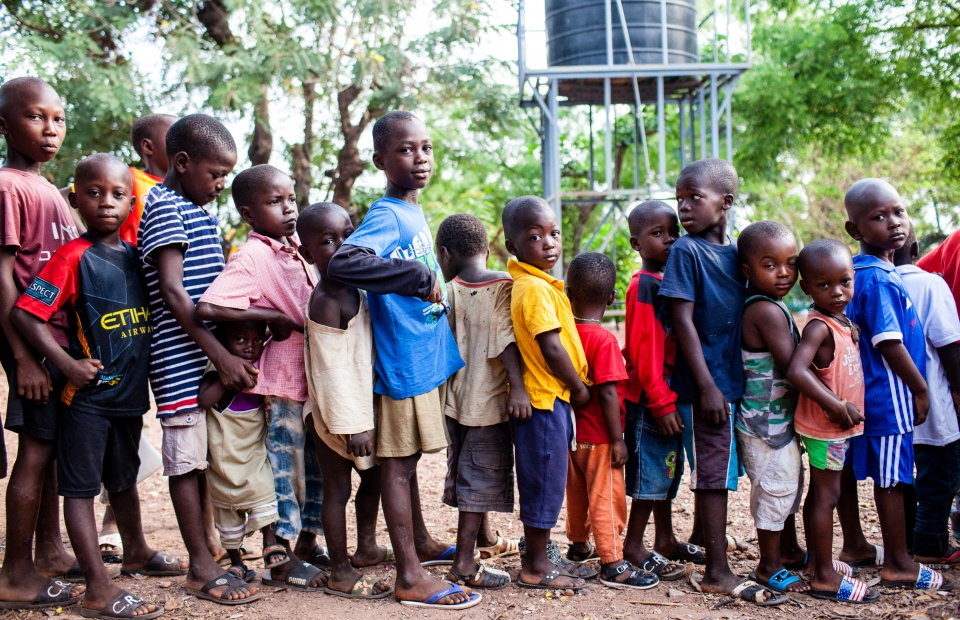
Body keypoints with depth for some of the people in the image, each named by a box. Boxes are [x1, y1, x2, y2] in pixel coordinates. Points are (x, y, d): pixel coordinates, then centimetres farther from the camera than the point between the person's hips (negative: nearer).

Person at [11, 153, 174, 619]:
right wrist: (68, 364, -21)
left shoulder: (136, 255, 6)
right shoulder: (73, 256, -13)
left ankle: (136, 552, 40)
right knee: (80, 487, 1)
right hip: (89, 395, -7)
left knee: (124, 478, 23)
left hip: (130, 392, 7)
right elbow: (24, 313, -19)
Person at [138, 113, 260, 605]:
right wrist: (221, 355, -21)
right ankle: (201, 568, 5)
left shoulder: (200, 211, 17)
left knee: (207, 455, 13)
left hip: (211, 354, 9)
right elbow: (172, 290, -18)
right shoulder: (165, 207, -10)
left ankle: (206, 552, 23)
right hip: (182, 358, -9)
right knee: (187, 457, -1)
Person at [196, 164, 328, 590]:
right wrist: (272, 316, -23)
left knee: (319, 463, 17)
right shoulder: (251, 257, -17)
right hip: (284, 378, -8)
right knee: (284, 466, 3)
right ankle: (280, 560, 16)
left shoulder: (294, 248, 7)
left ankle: (306, 543, 32)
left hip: (315, 374, 8)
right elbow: (206, 307, -29)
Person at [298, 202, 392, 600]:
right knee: (337, 488, 1)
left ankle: (366, 549, 38)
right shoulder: (327, 301, -21)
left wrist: (362, 417, 15)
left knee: (373, 477, 21)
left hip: (360, 407, 9)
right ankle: (341, 574, 13)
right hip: (336, 413, -9)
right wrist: (351, 424, -24)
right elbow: (330, 369, -24)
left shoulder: (351, 291, 8)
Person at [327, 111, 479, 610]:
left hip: (428, 358, 9)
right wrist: (419, 277, -29)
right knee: (397, 461, -1)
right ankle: (410, 577, 6)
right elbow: (341, 263, -33)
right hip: (403, 361, -9)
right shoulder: (386, 215, -16)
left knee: (407, 457, 21)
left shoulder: (415, 213, 12)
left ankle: (421, 543, 36)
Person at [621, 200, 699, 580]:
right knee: (651, 471, -1)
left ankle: (666, 540, 28)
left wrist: (671, 399, 12)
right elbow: (644, 350, -19)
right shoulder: (644, 285, -15)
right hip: (649, 398, -9)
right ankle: (634, 546, 10)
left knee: (668, 468, 16)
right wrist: (662, 403, -20)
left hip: (669, 396, 9)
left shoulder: (669, 281, 11)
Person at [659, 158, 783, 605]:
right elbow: (684, 321, -12)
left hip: (734, 380, 6)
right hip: (707, 386, -6)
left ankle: (705, 544, 24)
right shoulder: (686, 251, -8)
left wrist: (745, 379, 14)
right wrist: (707, 386, -16)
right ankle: (718, 572, 4)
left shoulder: (734, 251, 11)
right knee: (714, 475, -3)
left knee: (718, 474, 12)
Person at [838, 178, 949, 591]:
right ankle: (897, 564, 13)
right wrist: (921, 389, -9)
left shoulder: (857, 273, 7)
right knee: (891, 478, 2)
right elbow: (889, 344, -21)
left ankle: (854, 545, 31)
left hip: (858, 395, 9)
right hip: (887, 399, -9)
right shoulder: (879, 280, -21)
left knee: (850, 470, 16)